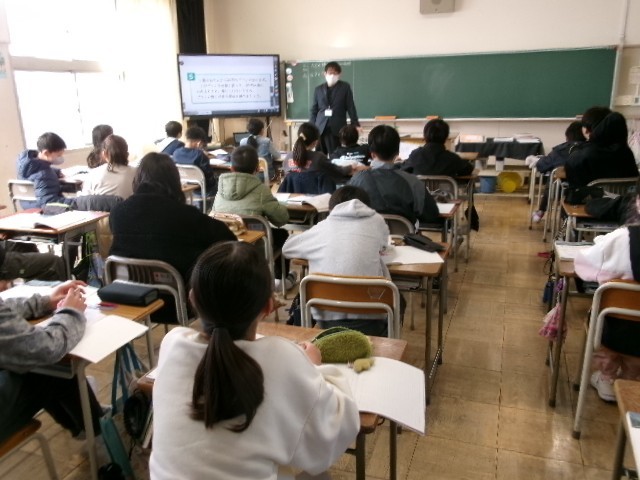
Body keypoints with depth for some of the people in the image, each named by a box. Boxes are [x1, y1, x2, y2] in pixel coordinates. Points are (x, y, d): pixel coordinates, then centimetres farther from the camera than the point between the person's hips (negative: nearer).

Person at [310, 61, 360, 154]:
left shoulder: (345, 87, 7)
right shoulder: (318, 89, 13)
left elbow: (351, 107, 5)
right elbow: (314, 110, 13)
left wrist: (355, 124, -3)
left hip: (337, 128, -2)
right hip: (320, 128, 2)